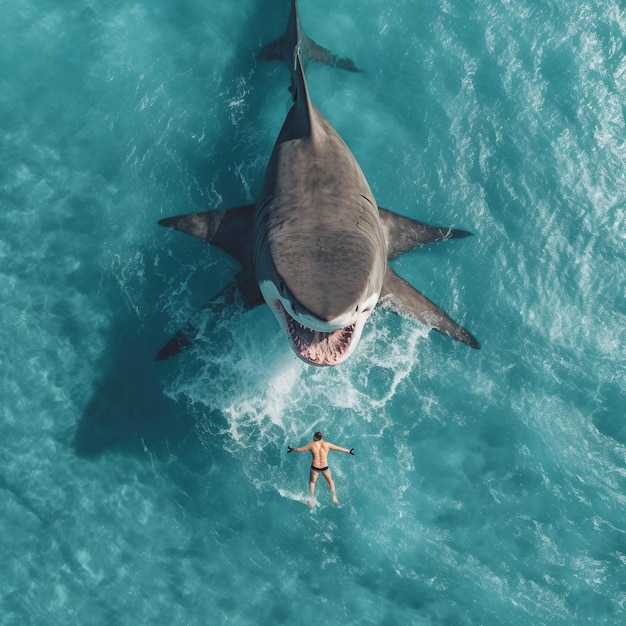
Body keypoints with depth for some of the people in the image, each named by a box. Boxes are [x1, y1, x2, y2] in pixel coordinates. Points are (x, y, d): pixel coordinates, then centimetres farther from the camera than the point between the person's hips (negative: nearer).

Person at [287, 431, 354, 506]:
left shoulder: (312, 445, -7)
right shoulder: (327, 444, -6)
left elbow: (300, 449, 4)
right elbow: (339, 448, 4)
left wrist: (292, 449, 23)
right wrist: (349, 451, 17)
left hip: (315, 468, 0)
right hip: (325, 467, 0)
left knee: (312, 482, 25)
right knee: (331, 481, 25)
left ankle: (311, 499, 26)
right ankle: (334, 498, 29)